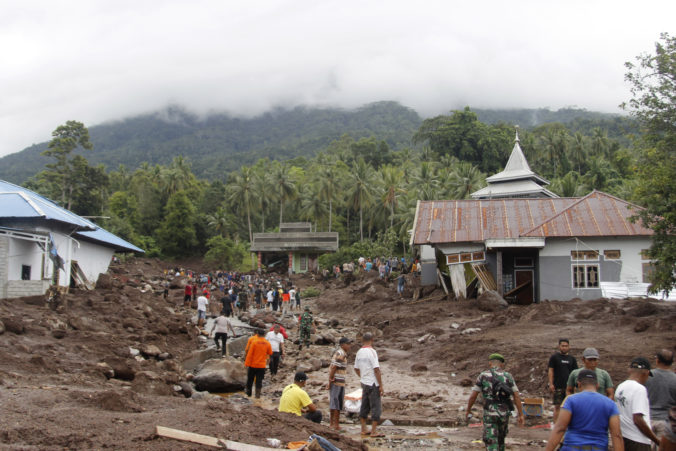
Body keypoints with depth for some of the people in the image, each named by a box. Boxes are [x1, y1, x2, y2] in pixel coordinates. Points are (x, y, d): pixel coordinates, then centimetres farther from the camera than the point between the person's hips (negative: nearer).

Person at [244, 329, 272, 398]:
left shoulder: (254, 341, -11)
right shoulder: (267, 343, -3)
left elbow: (250, 354, -12)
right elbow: (270, 353, 10)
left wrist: (247, 364, -8)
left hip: (253, 364, -2)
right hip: (262, 365, 2)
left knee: (250, 379, 14)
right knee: (259, 380, 7)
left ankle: (248, 393, 24)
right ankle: (258, 394, 3)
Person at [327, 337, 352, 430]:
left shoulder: (338, 352, 16)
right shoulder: (341, 354, -15)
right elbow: (334, 367, -20)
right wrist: (330, 381, -18)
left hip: (334, 381, 10)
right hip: (338, 382, -10)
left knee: (333, 402, 14)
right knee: (337, 403, -4)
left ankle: (332, 423, 21)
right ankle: (336, 424, 0)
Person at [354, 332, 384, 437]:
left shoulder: (359, 352, 7)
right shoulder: (372, 352, -16)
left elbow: (356, 369, 16)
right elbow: (376, 370, -19)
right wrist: (381, 386, -15)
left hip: (364, 383, 8)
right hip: (373, 383, -8)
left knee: (365, 407, 13)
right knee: (376, 408, -1)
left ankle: (364, 429, 19)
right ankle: (373, 431, 0)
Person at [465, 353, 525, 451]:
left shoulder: (483, 376, -2)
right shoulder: (508, 376, 3)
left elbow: (473, 396, 0)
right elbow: (516, 396, -3)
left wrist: (468, 410, 15)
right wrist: (521, 415, -2)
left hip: (490, 414, -3)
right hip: (504, 413, 3)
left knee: (491, 442, -3)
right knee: (500, 439, 25)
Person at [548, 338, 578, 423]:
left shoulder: (572, 359, 12)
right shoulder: (554, 357, 1)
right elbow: (550, 371, -1)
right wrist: (551, 384, -9)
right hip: (557, 387, -4)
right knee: (557, 407, -3)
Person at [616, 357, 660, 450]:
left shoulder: (620, 387, 9)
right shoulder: (640, 389, -17)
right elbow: (638, 420, -22)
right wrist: (657, 440, -15)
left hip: (622, 438, 8)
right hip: (638, 442, -8)